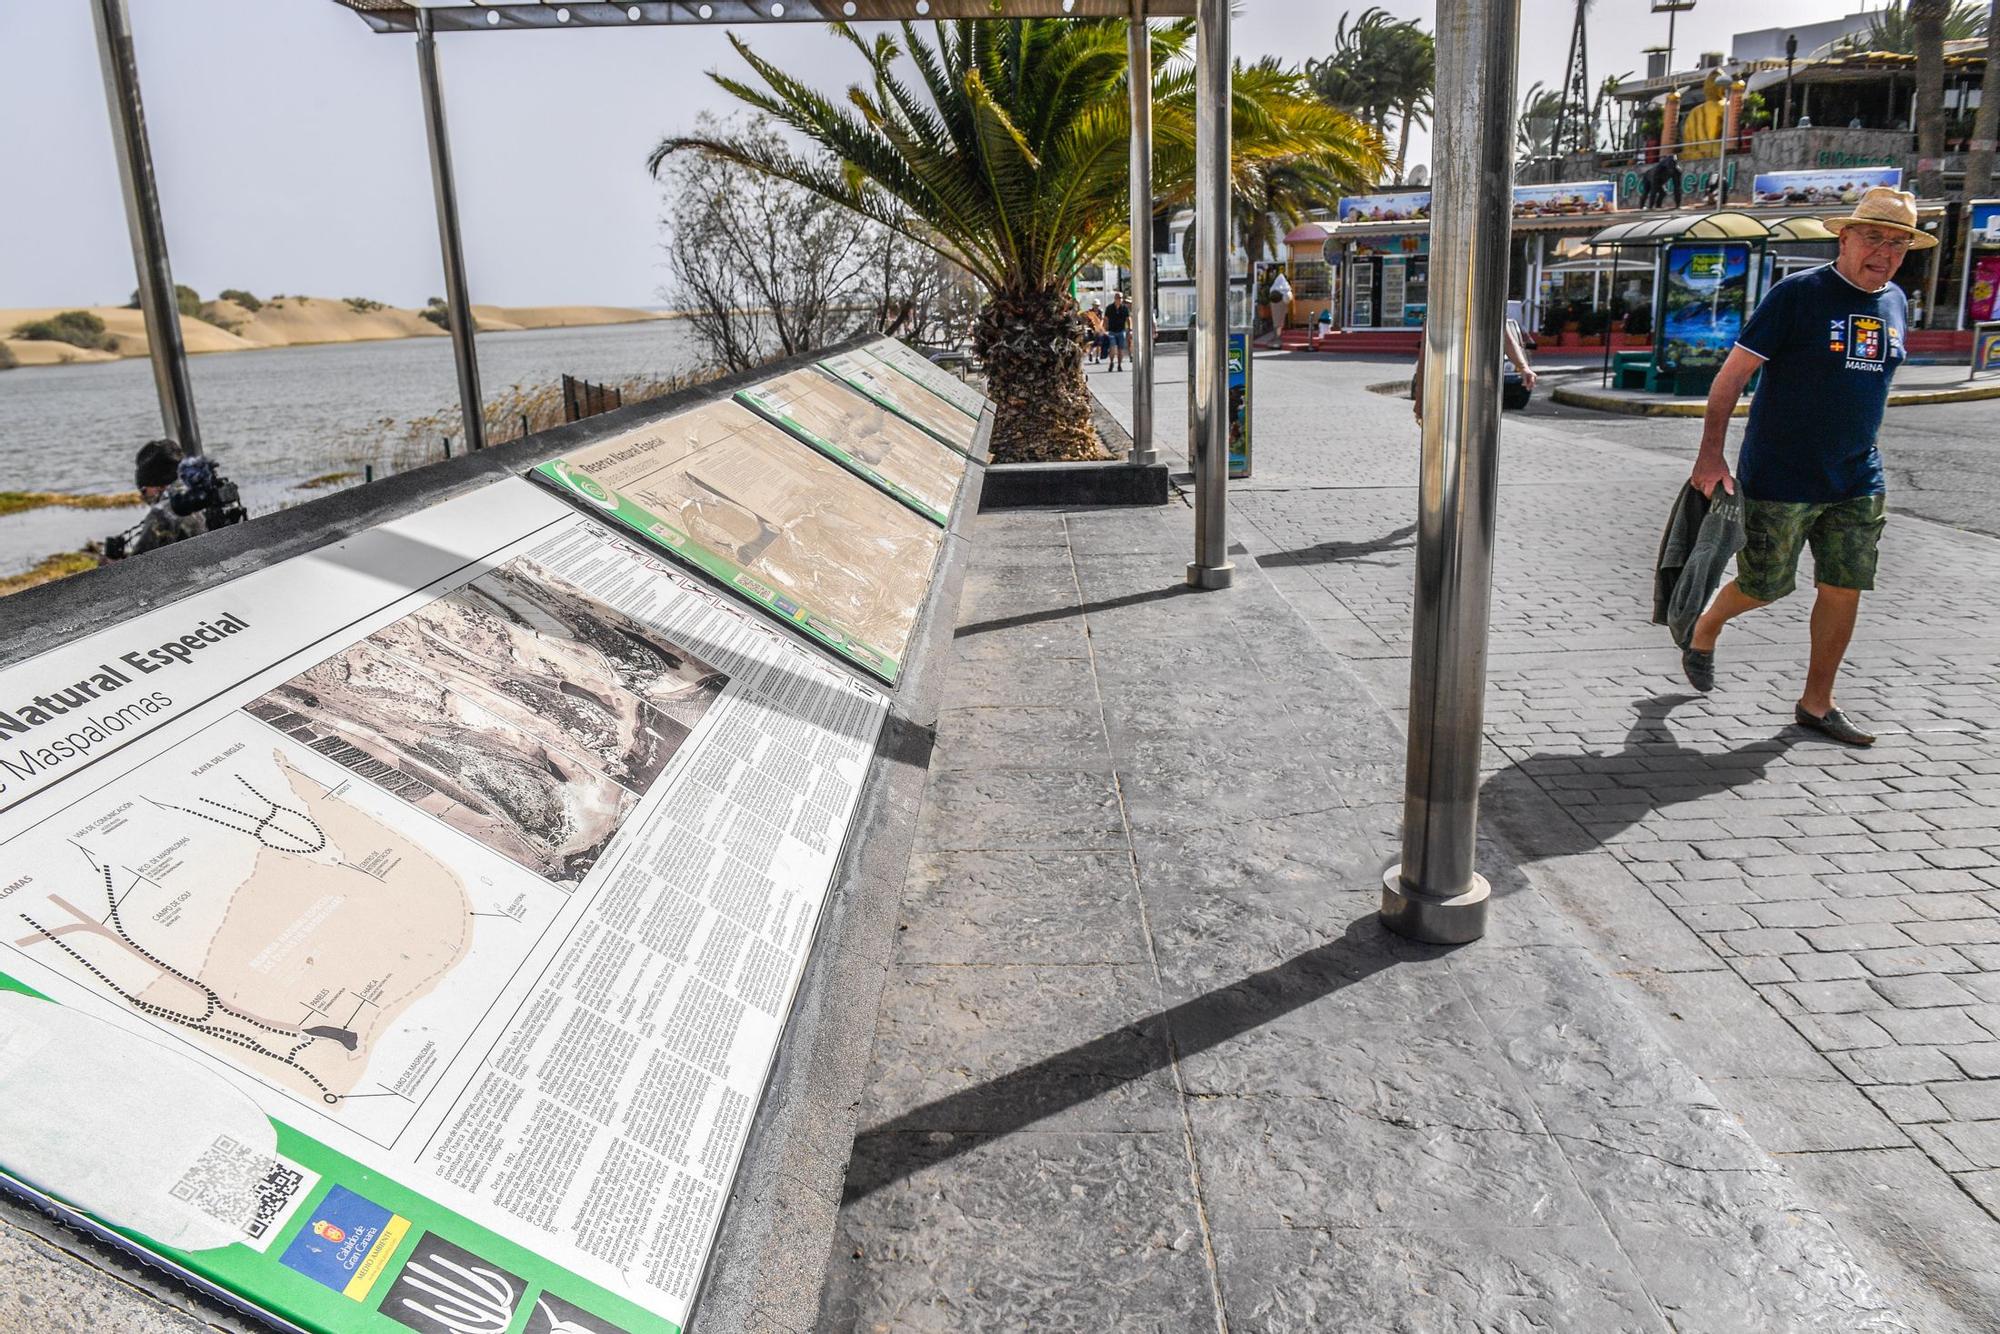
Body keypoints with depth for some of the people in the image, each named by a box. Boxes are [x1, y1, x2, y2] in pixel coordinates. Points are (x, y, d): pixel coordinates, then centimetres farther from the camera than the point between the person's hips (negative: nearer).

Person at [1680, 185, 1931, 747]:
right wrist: (1711, 454, -16)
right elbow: (1732, 374, -11)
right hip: (1780, 479, -6)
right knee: (1766, 586, 3)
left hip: (1857, 483, 6)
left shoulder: (1896, 303, 10)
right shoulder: (1798, 294, -10)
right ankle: (1703, 631, 34)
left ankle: (1816, 704, 16)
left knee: (1844, 589, 4)